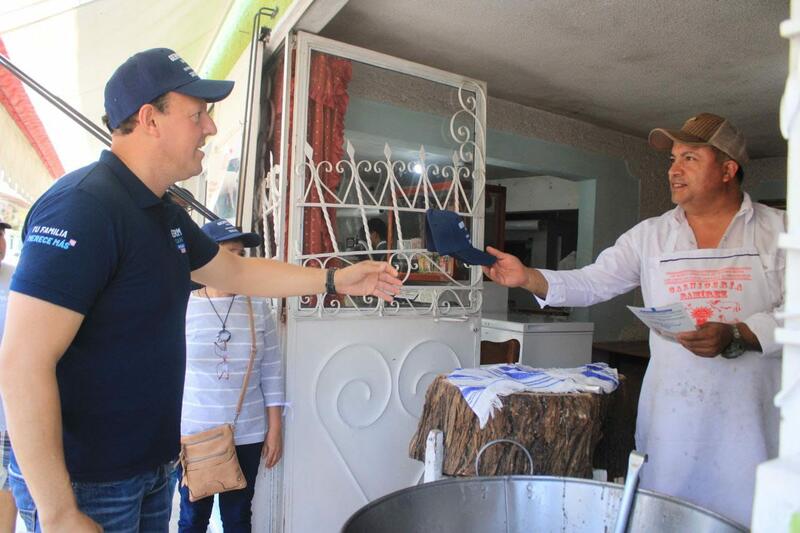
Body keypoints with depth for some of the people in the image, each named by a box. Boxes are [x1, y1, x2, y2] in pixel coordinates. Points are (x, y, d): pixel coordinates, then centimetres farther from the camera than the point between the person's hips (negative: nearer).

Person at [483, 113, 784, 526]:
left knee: (749, 514, 8)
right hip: (672, 409, 1)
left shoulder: (780, 230, 2)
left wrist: (735, 336, -21)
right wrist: (526, 277, -14)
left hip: (751, 413, -1)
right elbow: (590, 283, 0)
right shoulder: (650, 235, 5)